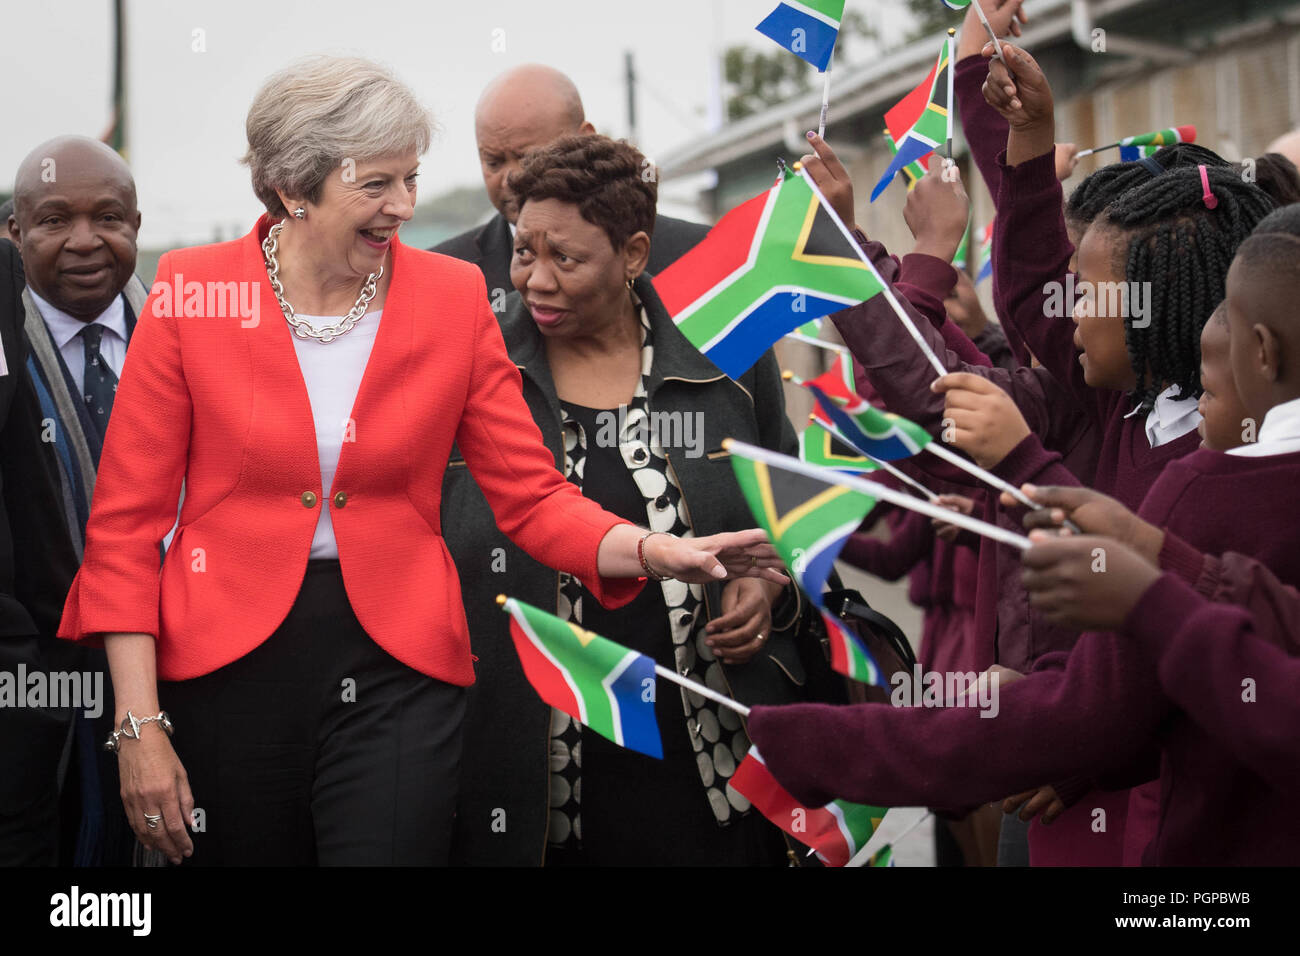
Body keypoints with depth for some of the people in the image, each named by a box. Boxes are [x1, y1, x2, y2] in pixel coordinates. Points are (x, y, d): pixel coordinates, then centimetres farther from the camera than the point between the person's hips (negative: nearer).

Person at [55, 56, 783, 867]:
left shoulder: (453, 298, 1)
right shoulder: (191, 296, -5)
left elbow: (533, 497, 2)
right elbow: (126, 520, -4)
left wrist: (655, 551, -18)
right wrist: (139, 724, -10)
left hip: (397, 670, 1)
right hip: (228, 664, 0)